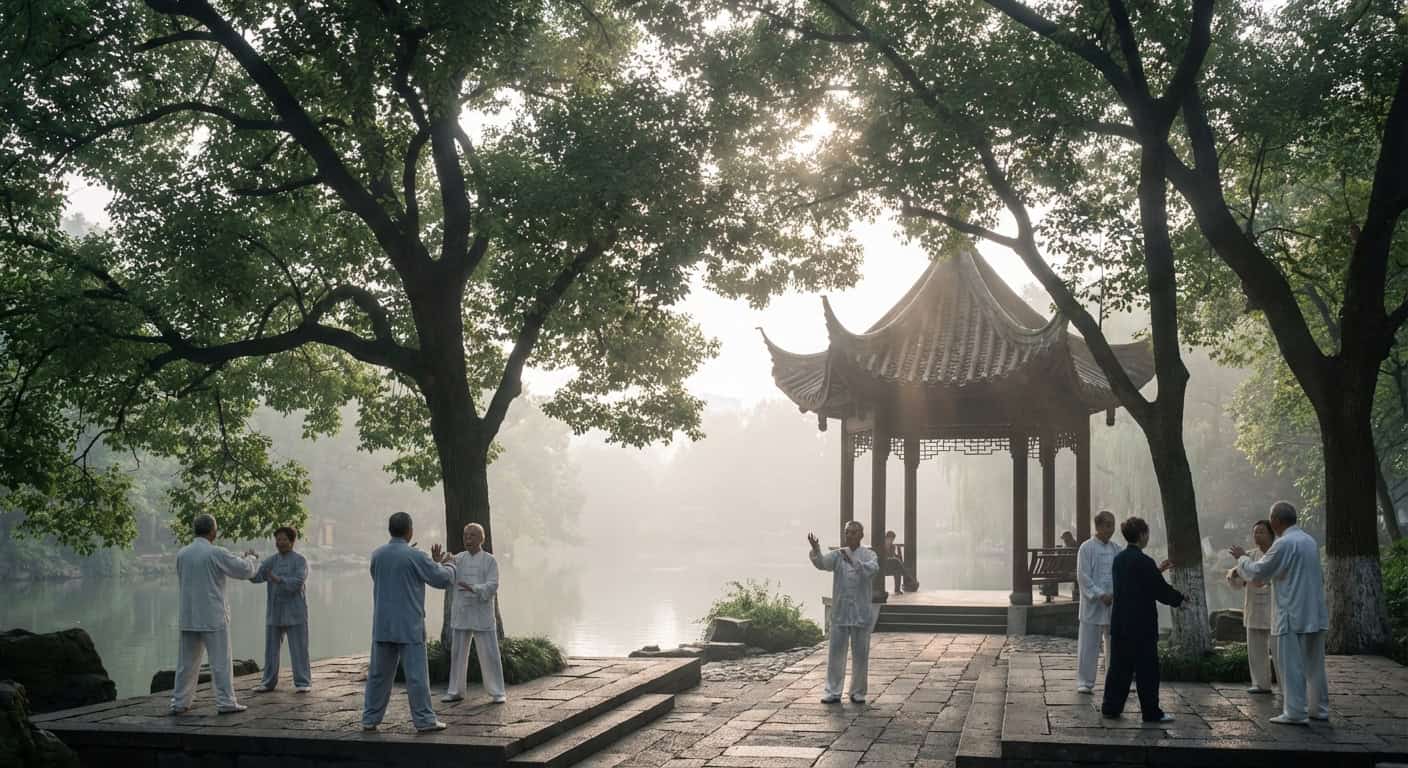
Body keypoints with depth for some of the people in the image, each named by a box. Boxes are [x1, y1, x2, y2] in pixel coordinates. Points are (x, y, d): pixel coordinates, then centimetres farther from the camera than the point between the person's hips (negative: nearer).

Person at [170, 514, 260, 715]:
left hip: (188, 617, 5)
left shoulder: (182, 554, 3)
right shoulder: (216, 553, -13)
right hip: (213, 617, -5)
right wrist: (249, 558, 16)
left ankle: (179, 702, 16)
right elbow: (245, 570, -7)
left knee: (187, 662, 13)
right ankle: (225, 702, 2)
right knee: (220, 661, 1)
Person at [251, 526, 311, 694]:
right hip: (274, 612, 5)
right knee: (271, 648, 6)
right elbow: (256, 576, -5)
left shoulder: (300, 561, -5)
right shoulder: (271, 561, 8)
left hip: (295, 613, -5)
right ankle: (269, 682, 14)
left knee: (299, 649, -3)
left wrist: (278, 579, -32)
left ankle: (303, 683, 1)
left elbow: (298, 583, -19)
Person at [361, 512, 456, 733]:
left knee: (379, 674, 12)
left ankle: (370, 719, 16)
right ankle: (424, 720, 2)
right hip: (409, 627, -5)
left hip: (382, 626, 5)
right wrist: (449, 566, 17)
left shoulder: (377, 555, 3)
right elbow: (442, 579, -7)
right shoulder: (415, 557, -13)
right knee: (416, 674, -1)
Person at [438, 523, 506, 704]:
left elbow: (492, 587, -13)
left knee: (490, 654, -2)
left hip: (482, 615, -3)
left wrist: (473, 588, -29)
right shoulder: (458, 559, 6)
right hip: (461, 614, 3)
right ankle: (455, 691, 19)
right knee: (458, 653, 9)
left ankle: (497, 692, 7)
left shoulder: (490, 561, -3)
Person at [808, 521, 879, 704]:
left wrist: (853, 562, -37)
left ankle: (858, 692, 18)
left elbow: (872, 569, -23)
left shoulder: (869, 555, -1)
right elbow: (822, 563, -15)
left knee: (860, 654, 6)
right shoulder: (837, 555, 4)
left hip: (861, 613, -1)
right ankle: (833, 692, 10)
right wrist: (816, 550, -35)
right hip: (840, 612, 1)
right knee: (836, 653, 3)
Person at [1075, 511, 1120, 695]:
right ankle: (1085, 682, 8)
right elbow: (1083, 577, -10)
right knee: (1088, 645, 0)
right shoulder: (1086, 548, -6)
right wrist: (1101, 595, -18)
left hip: (1114, 605, 5)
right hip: (1092, 605, -5)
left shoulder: (1116, 549, 9)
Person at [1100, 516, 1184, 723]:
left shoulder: (1118, 559, 7)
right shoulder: (1143, 561, -16)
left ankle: (1111, 707, 15)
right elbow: (1160, 590, -11)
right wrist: (1179, 599, 7)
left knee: (1118, 664, 12)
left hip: (1119, 622, 7)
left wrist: (1157, 570, 24)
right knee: (1147, 667, 2)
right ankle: (1151, 712, 8)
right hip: (1141, 623, -7)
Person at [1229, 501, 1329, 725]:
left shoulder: (1284, 544, -16)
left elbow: (1257, 573, -10)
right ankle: (1319, 708, 20)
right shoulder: (1309, 540, 11)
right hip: (1316, 614, 8)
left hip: (1293, 616, -8)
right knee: (1314, 663, 14)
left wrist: (1242, 558, 8)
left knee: (1291, 665, -2)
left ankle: (1294, 713, -1)